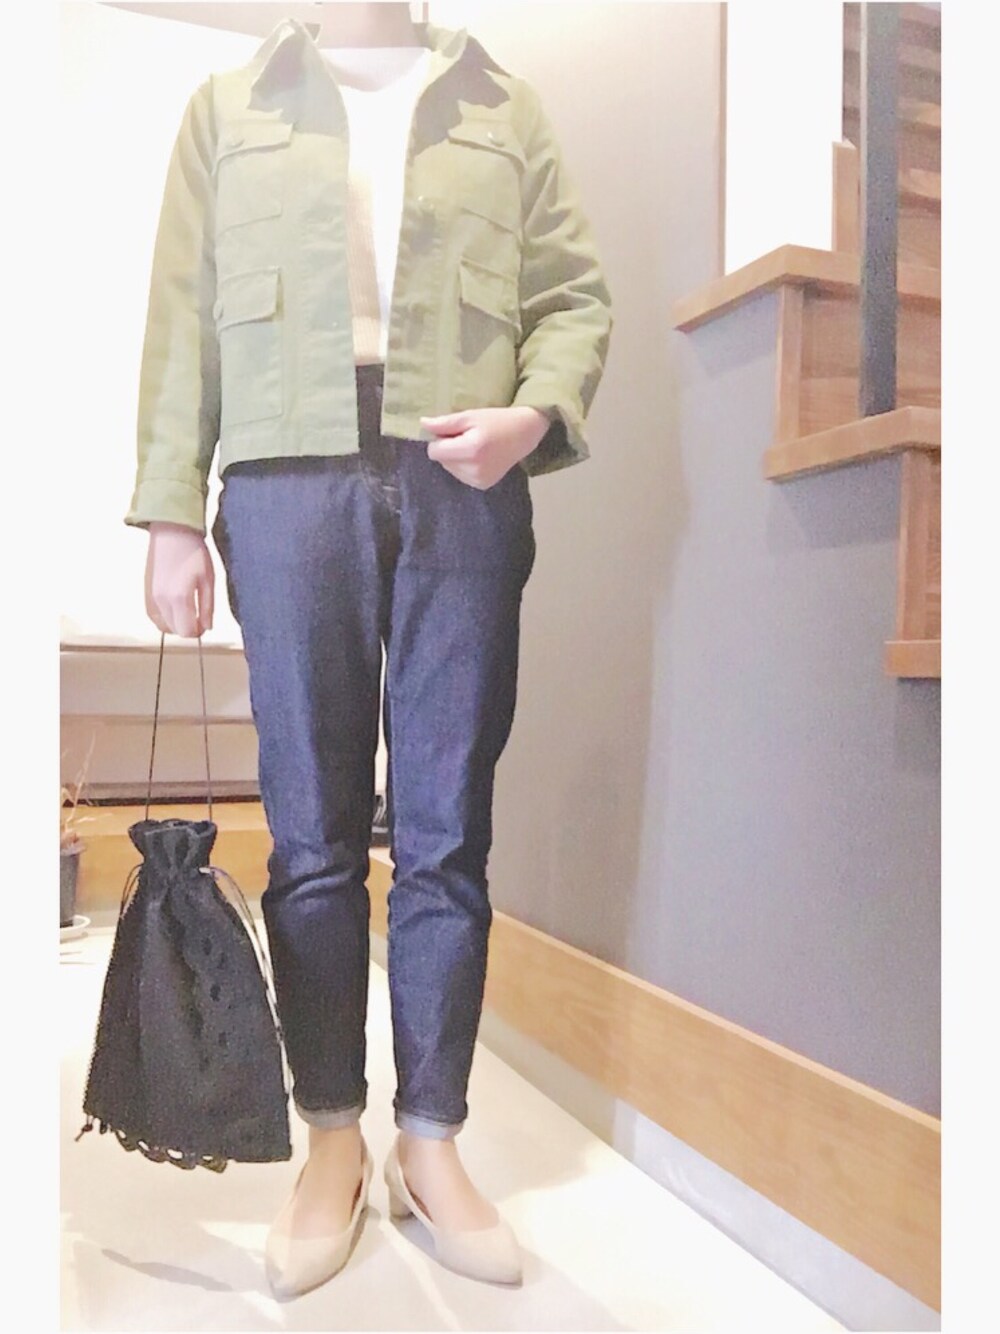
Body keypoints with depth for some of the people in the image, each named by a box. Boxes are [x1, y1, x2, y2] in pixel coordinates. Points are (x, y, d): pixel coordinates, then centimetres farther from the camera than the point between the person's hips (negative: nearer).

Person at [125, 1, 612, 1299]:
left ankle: (431, 1142, 14)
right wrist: (171, 513, 1)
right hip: (290, 481, 0)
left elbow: (575, 293, 13)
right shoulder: (231, 105, 19)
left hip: (463, 492, 1)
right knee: (313, 834, 1)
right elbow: (183, 317, 10)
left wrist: (534, 413, -9)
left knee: (446, 832, 1)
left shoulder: (506, 108, 20)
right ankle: (334, 1142, 15)